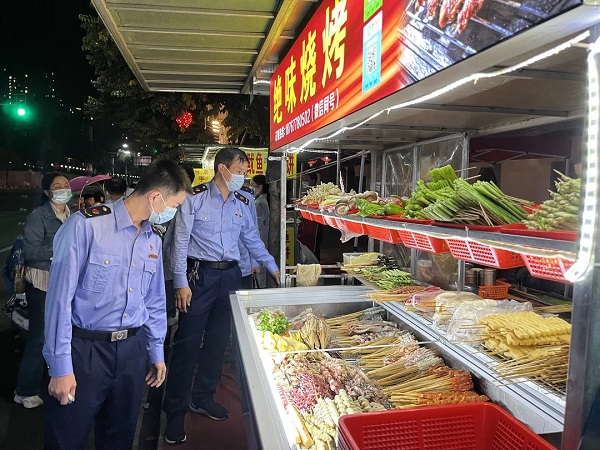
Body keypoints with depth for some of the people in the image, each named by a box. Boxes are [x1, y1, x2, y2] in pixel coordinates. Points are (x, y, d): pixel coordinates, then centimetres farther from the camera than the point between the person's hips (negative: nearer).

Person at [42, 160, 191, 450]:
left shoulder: (153, 241, 8)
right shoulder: (86, 225, -14)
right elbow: (60, 297, -14)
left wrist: (156, 352, 18)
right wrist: (60, 367, -12)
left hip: (132, 350, 6)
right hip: (85, 350, -6)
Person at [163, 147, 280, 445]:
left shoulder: (242, 204, 9)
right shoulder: (195, 198, -6)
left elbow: (253, 240, 18)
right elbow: (181, 242, -7)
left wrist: (273, 268, 15)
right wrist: (181, 283, -11)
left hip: (230, 276, 5)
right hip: (200, 276, -5)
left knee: (218, 339, 12)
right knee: (187, 342, -2)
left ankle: (202, 398, 30)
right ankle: (175, 412, 12)